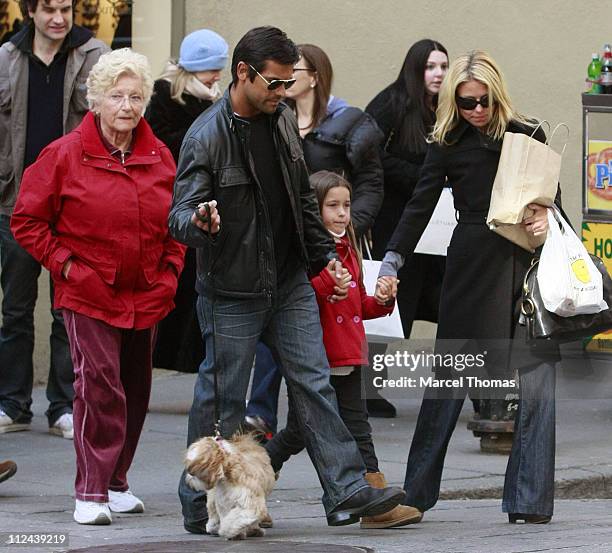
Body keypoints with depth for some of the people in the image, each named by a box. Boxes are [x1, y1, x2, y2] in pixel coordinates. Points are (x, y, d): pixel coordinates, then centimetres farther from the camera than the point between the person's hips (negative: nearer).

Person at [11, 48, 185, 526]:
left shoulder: (161, 158, 6)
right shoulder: (65, 155, -7)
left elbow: (177, 224, 18)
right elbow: (27, 220, -2)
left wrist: (169, 272, 7)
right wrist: (63, 265, -7)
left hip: (146, 297, 5)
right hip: (88, 294, -5)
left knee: (135, 391, 11)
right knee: (99, 387, -14)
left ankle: (115, 483, 24)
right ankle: (91, 494, -10)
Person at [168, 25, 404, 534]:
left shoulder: (283, 120, 8)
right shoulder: (207, 137, -15)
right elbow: (180, 214, -19)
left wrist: (324, 254, 19)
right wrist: (199, 220, -41)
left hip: (291, 283, 7)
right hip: (232, 294, -6)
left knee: (315, 386, 3)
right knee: (222, 399, 0)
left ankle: (346, 492, 2)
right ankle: (200, 507, 10)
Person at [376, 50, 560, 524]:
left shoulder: (528, 136, 10)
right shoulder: (448, 145, 7)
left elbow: (553, 199, 17)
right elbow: (420, 208, 5)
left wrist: (545, 220, -6)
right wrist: (391, 264, -5)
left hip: (527, 265, 1)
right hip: (472, 267, -1)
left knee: (537, 378, -6)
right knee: (449, 378, 1)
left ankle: (529, 499, -3)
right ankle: (416, 491, 10)